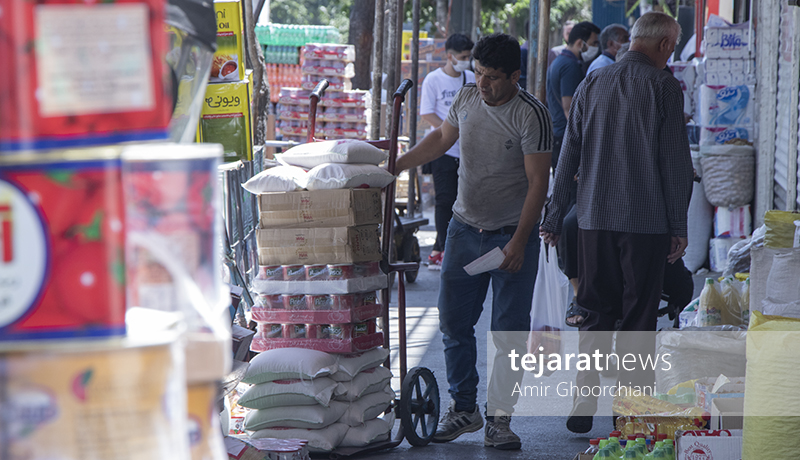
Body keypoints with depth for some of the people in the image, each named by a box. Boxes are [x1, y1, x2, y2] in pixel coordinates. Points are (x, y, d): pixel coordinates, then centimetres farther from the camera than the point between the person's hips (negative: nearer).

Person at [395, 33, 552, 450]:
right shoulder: (466, 98, 3)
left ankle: (498, 418, 7)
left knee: (509, 332, -2)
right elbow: (441, 139, 22)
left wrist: (519, 242, -19)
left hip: (513, 235, -6)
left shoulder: (531, 115, -15)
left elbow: (538, 182, -15)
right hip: (465, 228, 6)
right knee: (453, 322, 8)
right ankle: (463, 409, 21)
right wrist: (397, 164, 13)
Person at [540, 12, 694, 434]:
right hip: (647, 221, -4)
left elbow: (568, 156, 8)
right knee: (639, 318, 5)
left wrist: (554, 218, 13)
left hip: (594, 218, 4)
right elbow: (676, 161, -6)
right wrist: (678, 226, -1)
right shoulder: (663, 86, -6)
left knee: (596, 315, 11)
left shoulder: (592, 84, 7)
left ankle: (583, 407, 7)